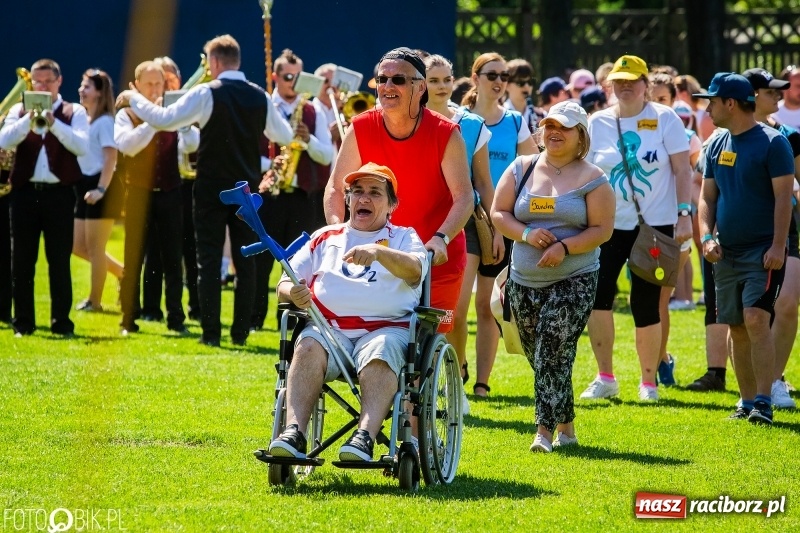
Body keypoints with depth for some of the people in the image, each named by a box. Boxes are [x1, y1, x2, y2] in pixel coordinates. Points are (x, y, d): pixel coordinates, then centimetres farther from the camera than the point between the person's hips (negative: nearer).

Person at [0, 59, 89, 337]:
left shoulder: (74, 112, 5)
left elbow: (82, 146, -11)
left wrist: (54, 123, -22)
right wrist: (29, 119, -20)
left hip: (59, 193, -2)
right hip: (25, 192, 2)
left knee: (59, 261, 0)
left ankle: (61, 321, 5)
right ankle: (23, 322, 9)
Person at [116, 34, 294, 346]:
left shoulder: (206, 94, -11)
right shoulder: (259, 97, 3)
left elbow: (164, 119, -15)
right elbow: (284, 136, 16)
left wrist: (133, 99, 0)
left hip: (212, 189, -4)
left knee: (209, 261, 0)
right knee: (245, 260, 7)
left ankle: (211, 332, -4)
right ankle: (241, 331, 6)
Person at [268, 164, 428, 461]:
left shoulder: (403, 238, 17)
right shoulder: (324, 238, 25)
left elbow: (415, 269, -8)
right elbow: (285, 284, 17)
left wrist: (379, 252, -29)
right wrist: (293, 293, -9)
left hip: (387, 328, -2)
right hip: (329, 327, 2)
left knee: (380, 352, -36)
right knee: (308, 345, -32)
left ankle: (365, 437, -51)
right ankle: (293, 434, -43)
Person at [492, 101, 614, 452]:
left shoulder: (591, 178, -2)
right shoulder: (521, 169, 7)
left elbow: (602, 229, -7)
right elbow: (499, 213, 5)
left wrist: (565, 247, -20)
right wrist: (526, 234, -14)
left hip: (574, 281, -4)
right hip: (524, 280, 4)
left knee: (553, 354, -13)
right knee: (538, 357, 8)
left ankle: (546, 429, -12)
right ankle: (565, 425, 21)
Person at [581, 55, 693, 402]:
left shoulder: (664, 119, -1)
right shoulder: (598, 123, 5)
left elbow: (682, 169, -2)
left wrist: (684, 215, -11)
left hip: (655, 225, -2)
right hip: (609, 225, 2)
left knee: (645, 305, -1)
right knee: (597, 294, -15)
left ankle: (648, 382, 15)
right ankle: (605, 378, -3)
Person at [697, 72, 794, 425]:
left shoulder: (772, 143, -9)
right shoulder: (717, 146, 12)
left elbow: (784, 196, -12)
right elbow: (707, 197, 16)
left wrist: (777, 247, -19)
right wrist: (707, 236, -1)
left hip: (762, 251, -7)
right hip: (727, 252, 7)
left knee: (756, 320, -18)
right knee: (736, 328, 8)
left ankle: (764, 402, -17)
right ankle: (748, 401, 16)